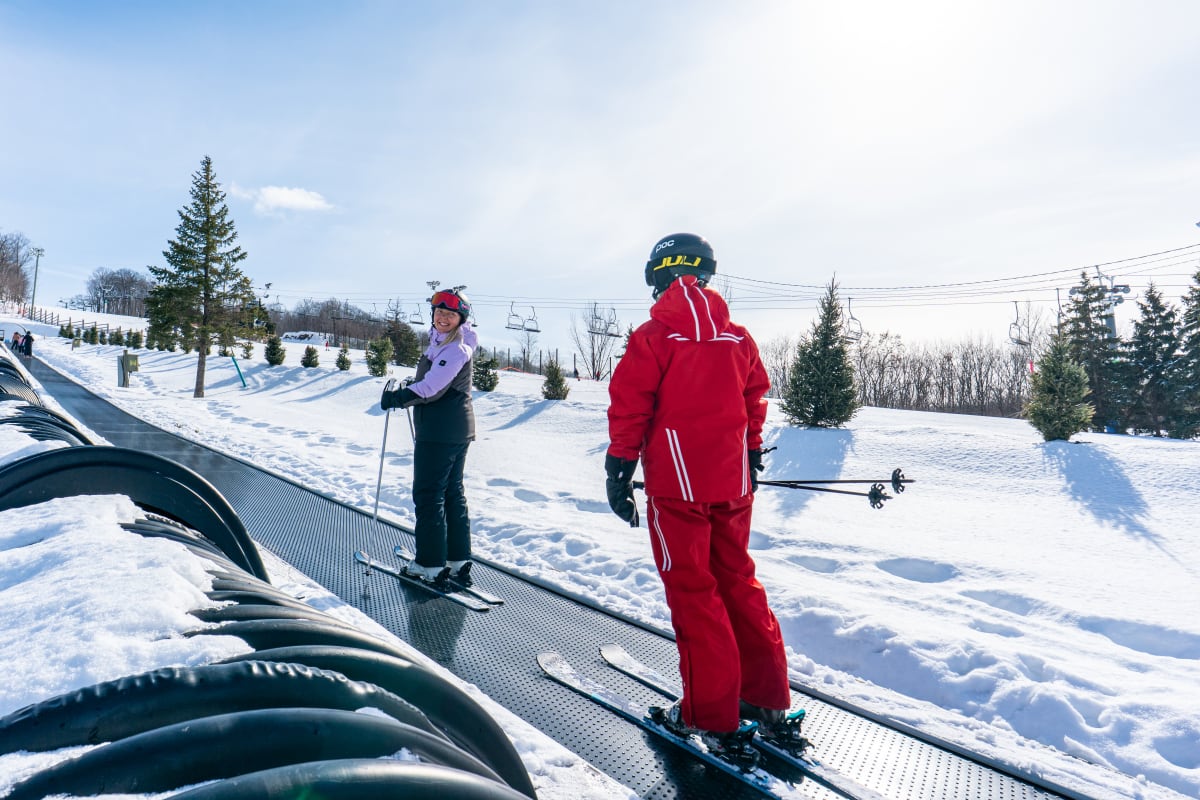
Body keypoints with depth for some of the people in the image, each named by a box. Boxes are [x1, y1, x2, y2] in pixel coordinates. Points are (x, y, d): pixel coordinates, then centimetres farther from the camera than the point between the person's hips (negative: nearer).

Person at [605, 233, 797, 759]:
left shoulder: (654, 337, -9)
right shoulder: (738, 338, 7)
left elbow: (628, 408, -11)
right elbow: (755, 402, 13)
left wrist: (619, 472, -4)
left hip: (676, 484, -5)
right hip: (732, 482, 6)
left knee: (692, 591, 5)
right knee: (737, 580, 18)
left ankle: (711, 718, 14)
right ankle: (769, 700, 26)